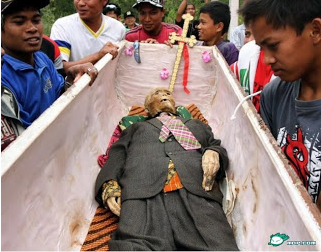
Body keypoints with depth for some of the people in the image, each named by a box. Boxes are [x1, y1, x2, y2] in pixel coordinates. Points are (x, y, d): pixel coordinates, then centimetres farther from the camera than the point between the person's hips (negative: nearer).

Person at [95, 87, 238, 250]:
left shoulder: (197, 125, 40)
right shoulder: (136, 128, 36)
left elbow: (217, 147, 28)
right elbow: (117, 156, 21)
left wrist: (213, 153, 2)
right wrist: (109, 185, -1)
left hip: (197, 190, 1)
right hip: (144, 194, 0)